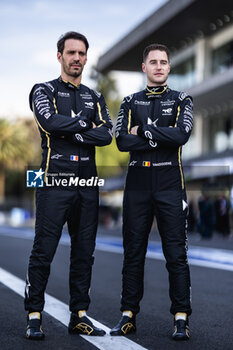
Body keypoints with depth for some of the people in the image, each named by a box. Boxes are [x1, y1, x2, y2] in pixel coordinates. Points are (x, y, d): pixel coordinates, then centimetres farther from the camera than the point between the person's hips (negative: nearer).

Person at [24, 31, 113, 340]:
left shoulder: (94, 98, 17)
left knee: (84, 252, 7)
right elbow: (50, 121, -16)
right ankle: (34, 317, 1)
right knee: (43, 251, -6)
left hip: (87, 185, 5)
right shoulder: (44, 91, 6)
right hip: (55, 181, -4)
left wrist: (70, 133, -12)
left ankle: (79, 315, 14)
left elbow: (106, 135, 0)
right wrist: (85, 122, -5)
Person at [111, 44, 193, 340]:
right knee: (133, 252, 4)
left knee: (176, 253, -4)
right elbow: (122, 141, -3)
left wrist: (142, 131, -8)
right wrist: (161, 138, -9)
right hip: (137, 184, 2)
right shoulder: (130, 102, 13)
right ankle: (129, 315, 11)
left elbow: (182, 134, -11)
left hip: (170, 184, -2)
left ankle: (181, 318, 0)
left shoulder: (181, 101, 9)